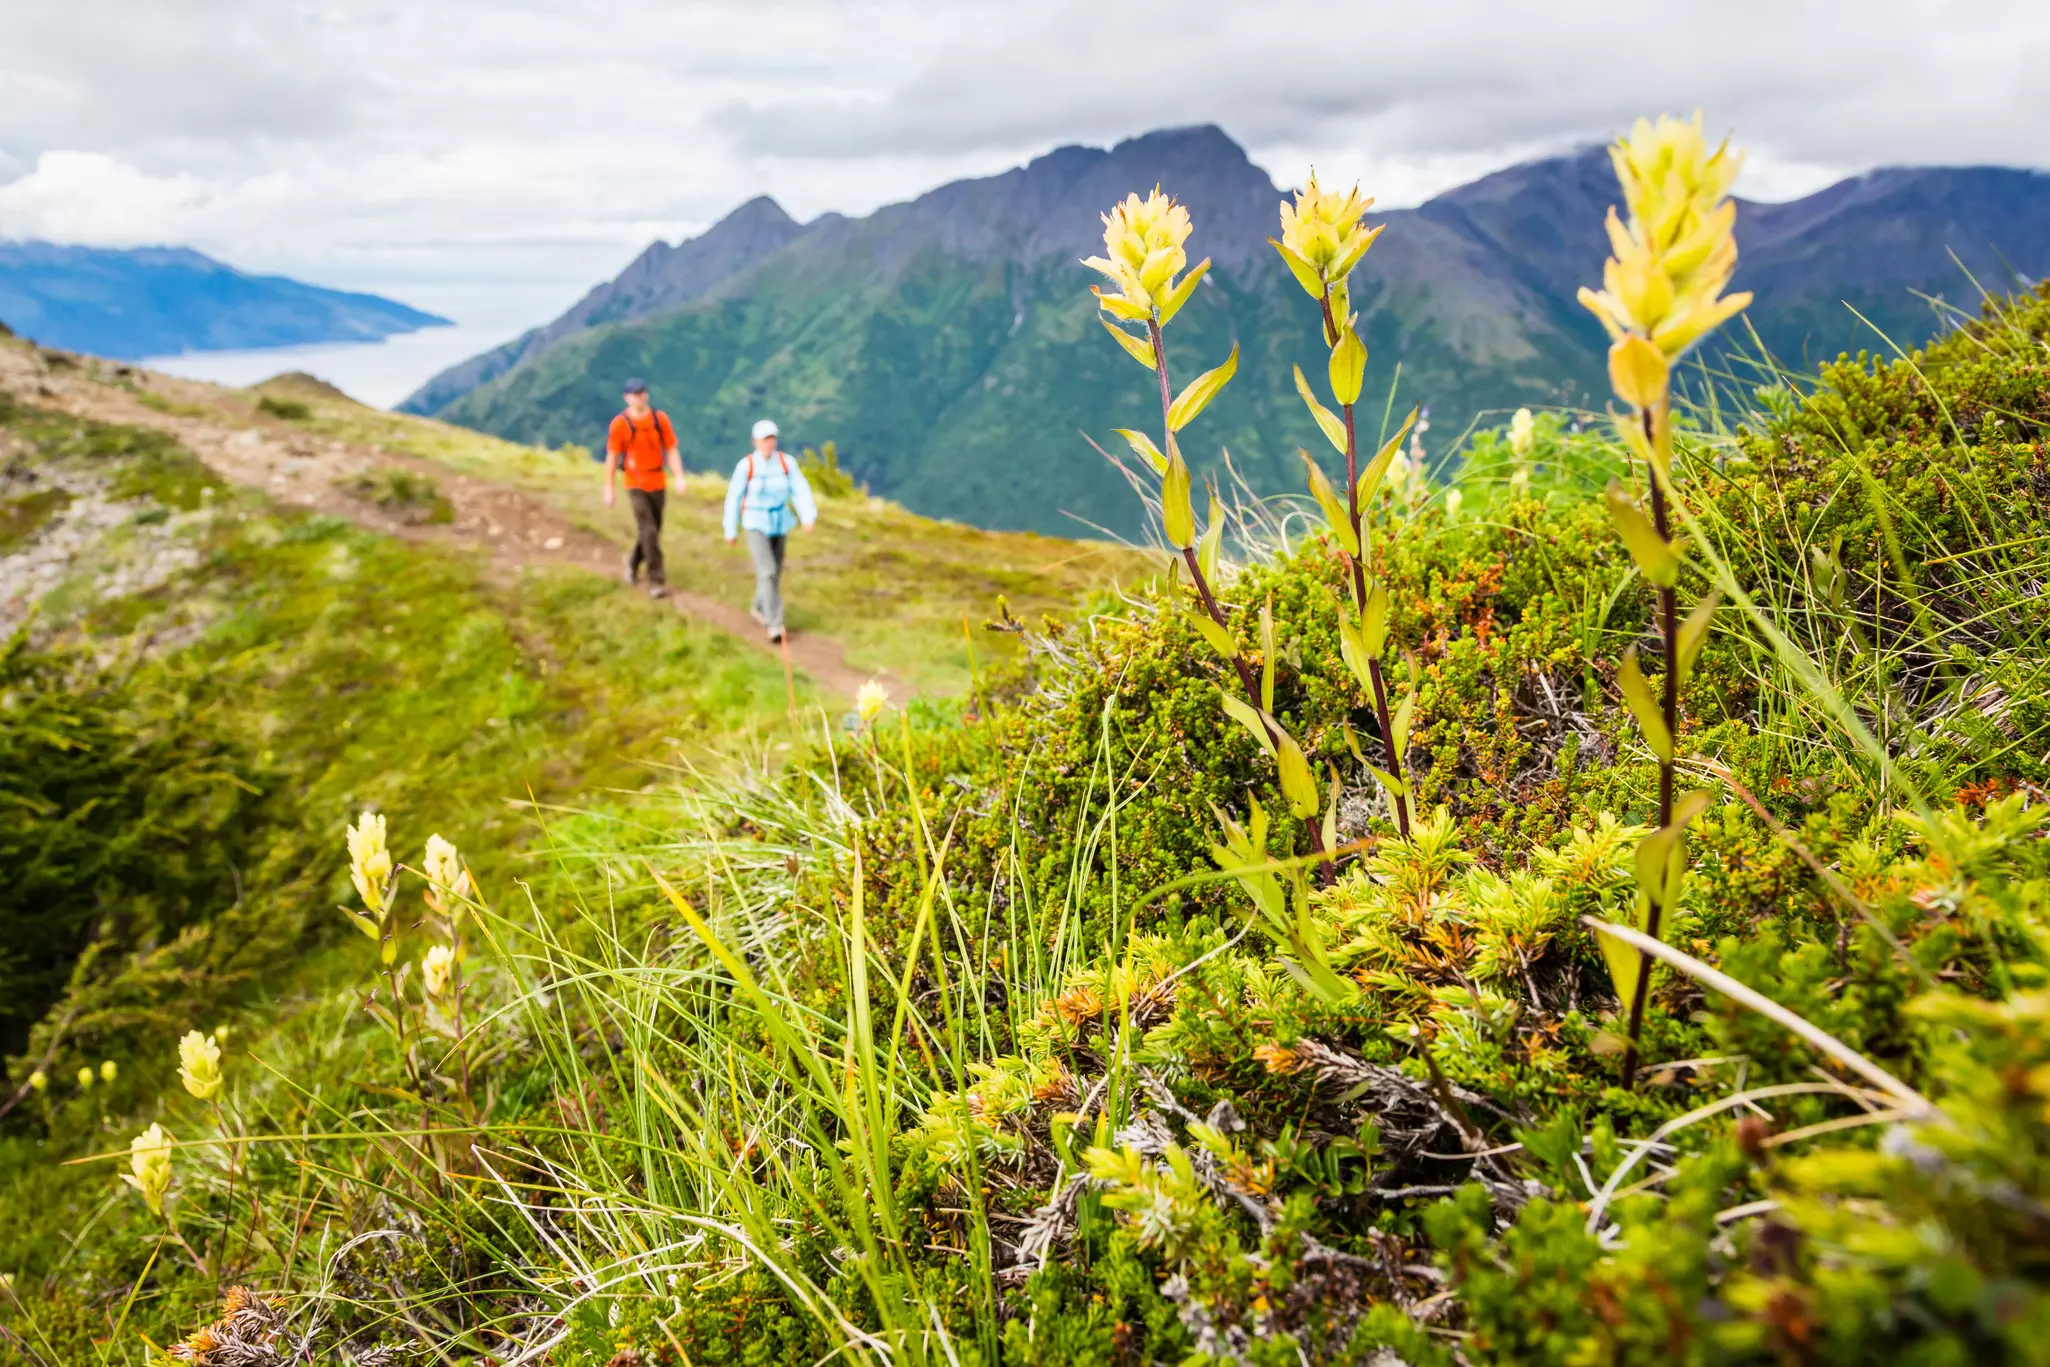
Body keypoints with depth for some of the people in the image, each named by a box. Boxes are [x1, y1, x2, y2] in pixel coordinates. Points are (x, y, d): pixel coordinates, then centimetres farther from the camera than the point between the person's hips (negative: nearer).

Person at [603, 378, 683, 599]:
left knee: (653, 531, 15)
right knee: (648, 532, -14)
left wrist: (679, 476, -14)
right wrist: (609, 489, -2)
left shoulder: (660, 419, -1)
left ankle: (634, 560, 44)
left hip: (658, 484, 4)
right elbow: (612, 458, -3)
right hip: (635, 485, -4)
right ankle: (656, 581, -10)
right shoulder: (620, 424, -8)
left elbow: (672, 450, 0)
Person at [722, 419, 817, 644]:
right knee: (767, 572, -18)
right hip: (756, 525, -4)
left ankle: (759, 608, 46)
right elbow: (734, 498, -7)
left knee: (775, 572, 18)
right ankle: (775, 625, -17)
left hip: (780, 524, 4)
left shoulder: (787, 462, -7)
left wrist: (807, 517, -29)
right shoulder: (745, 465, -15)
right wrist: (730, 530, -3)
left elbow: (801, 491, -12)